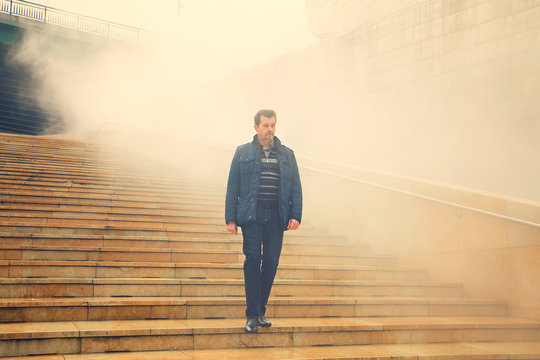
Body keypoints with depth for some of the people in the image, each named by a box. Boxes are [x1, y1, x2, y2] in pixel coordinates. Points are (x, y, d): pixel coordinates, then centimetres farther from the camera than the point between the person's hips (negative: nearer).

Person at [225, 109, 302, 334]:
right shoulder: (243, 153, 8)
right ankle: (252, 316, -4)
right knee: (253, 260, -9)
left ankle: (261, 312, 18)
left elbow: (296, 188, 12)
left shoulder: (287, 155, 13)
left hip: (276, 217, 2)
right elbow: (232, 187, 6)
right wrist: (230, 218, -1)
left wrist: (295, 215, 0)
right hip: (251, 215, -2)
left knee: (271, 264, 3)